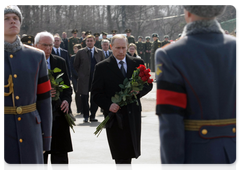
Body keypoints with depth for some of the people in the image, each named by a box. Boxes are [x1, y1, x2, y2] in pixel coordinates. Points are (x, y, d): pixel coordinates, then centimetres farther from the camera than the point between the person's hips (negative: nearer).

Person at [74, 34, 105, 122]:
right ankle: (86, 116, 8)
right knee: (84, 98, -2)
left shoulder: (100, 52, 7)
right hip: (84, 79, -1)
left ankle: (92, 116, 11)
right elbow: (75, 65, 9)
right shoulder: (81, 52, 3)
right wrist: (81, 73, 6)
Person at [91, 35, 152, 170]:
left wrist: (139, 91, -11)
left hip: (133, 114, 3)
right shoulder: (102, 67, 1)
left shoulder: (138, 63, 8)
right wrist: (108, 105, -18)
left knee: (131, 153, 10)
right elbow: (96, 93, 0)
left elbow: (148, 84, 12)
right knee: (122, 158, -7)